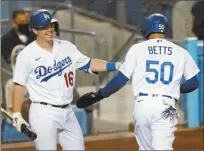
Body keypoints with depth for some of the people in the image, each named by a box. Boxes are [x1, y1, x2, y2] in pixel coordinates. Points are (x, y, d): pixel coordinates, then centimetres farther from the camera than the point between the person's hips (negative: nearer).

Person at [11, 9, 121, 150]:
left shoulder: (67, 47, 7)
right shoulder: (27, 55, -7)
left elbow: (89, 64, 7)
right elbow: (19, 85, -5)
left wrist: (117, 66, -5)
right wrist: (17, 115, -10)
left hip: (67, 112, 6)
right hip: (43, 113, -6)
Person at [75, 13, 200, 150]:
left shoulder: (137, 48, 5)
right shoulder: (180, 52, 7)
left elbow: (121, 79, 2)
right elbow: (194, 83, 11)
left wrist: (99, 95, 13)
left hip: (142, 105, 1)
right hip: (165, 107, -1)